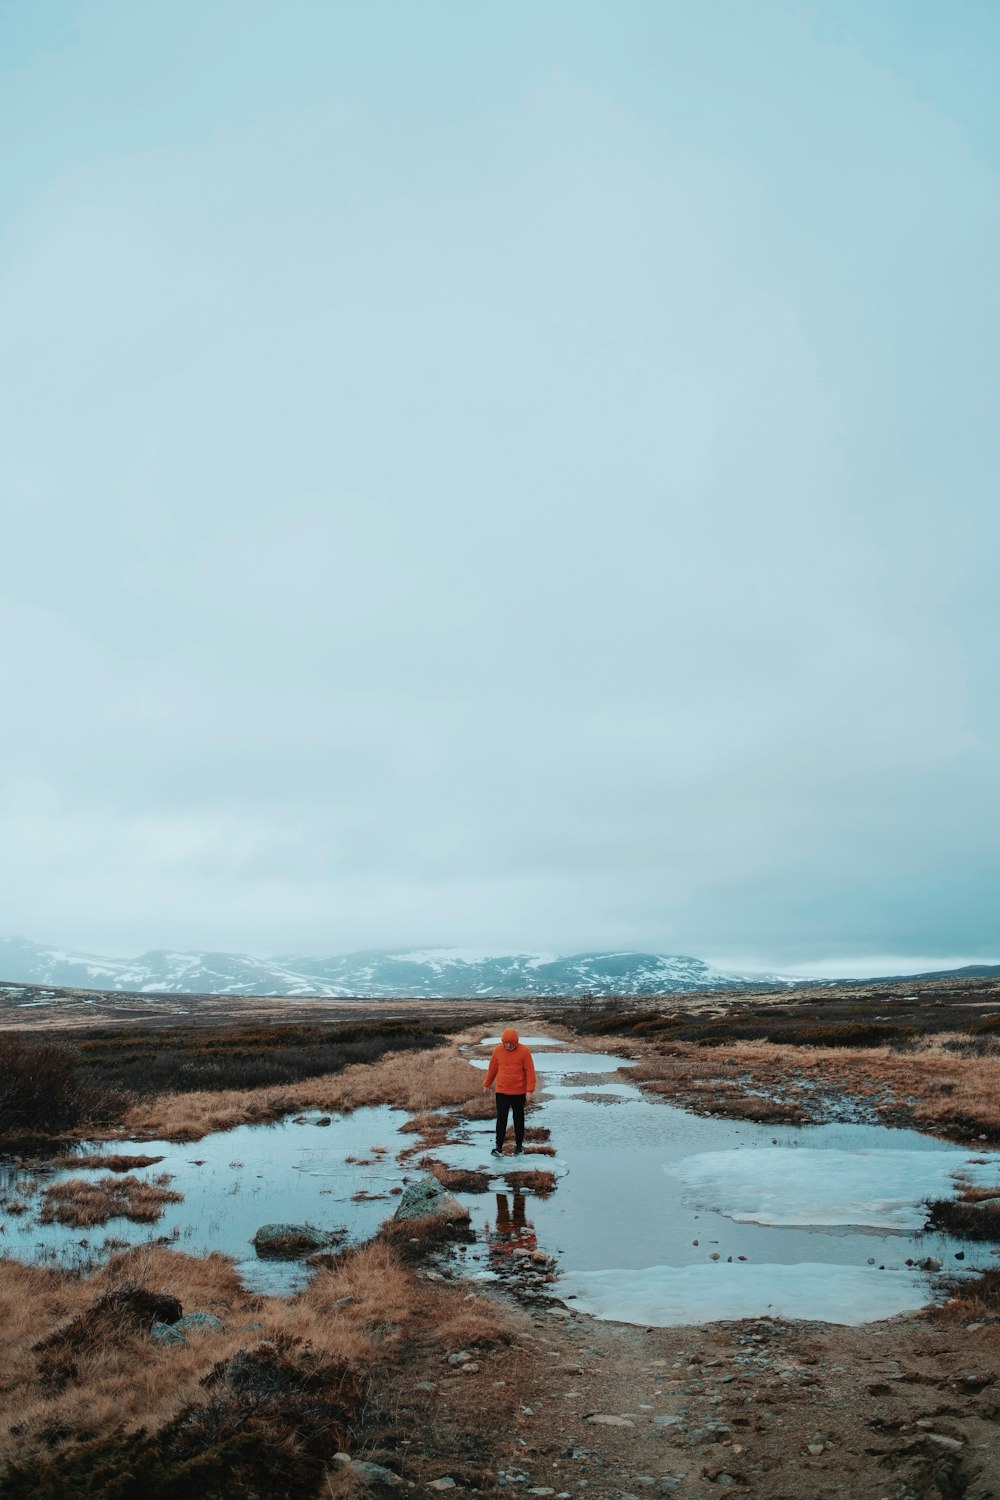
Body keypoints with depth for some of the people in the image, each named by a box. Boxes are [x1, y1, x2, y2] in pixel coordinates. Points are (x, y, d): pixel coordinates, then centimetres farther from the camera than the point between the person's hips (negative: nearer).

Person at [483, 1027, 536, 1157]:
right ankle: (499, 1147, 2)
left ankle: (519, 1145, 23)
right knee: (501, 1118, -1)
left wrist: (530, 1089, -14)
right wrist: (487, 1084, 16)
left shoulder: (524, 1051, -11)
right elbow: (492, 1068, 8)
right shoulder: (498, 1050, -3)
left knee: (518, 1119, 11)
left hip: (519, 1092, -1)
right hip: (501, 1092, 1)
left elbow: (530, 1071, -10)